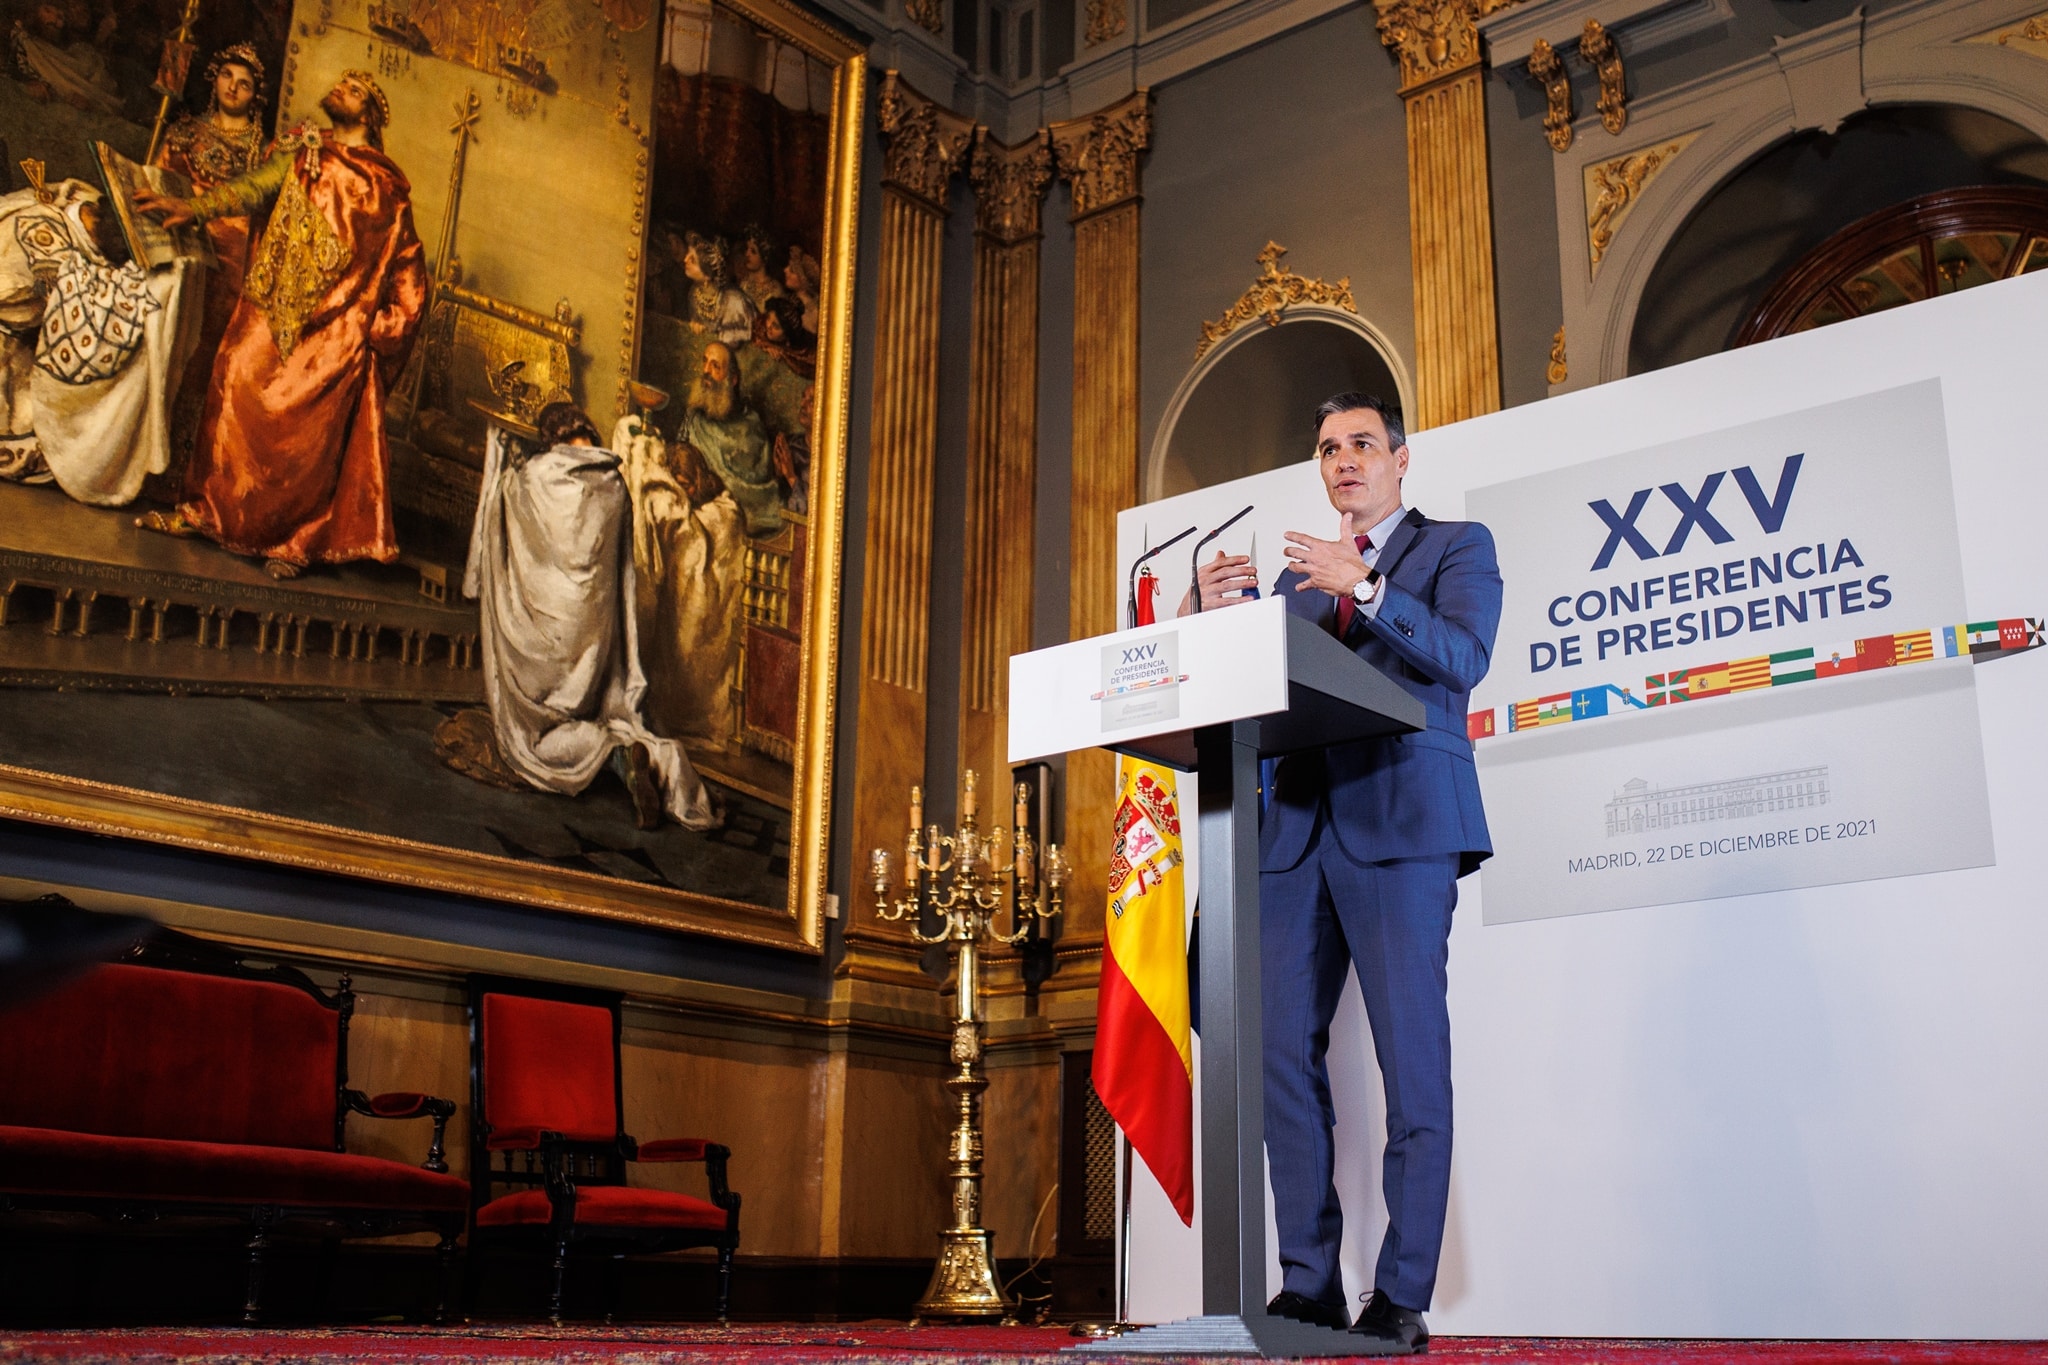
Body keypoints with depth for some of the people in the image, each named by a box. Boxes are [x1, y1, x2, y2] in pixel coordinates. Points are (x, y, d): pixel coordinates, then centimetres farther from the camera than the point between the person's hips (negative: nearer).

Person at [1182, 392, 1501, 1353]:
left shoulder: (1457, 546, 11)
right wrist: (1221, 619, -2)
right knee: (1282, 1050, 0)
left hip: (1401, 820, -5)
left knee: (1412, 1057, -7)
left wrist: (1365, 590, -19)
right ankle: (1310, 1280, 6)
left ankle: (1401, 1297, -3)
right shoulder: (1297, 575, 25)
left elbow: (1462, 659, -7)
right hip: (1299, 824, 5)